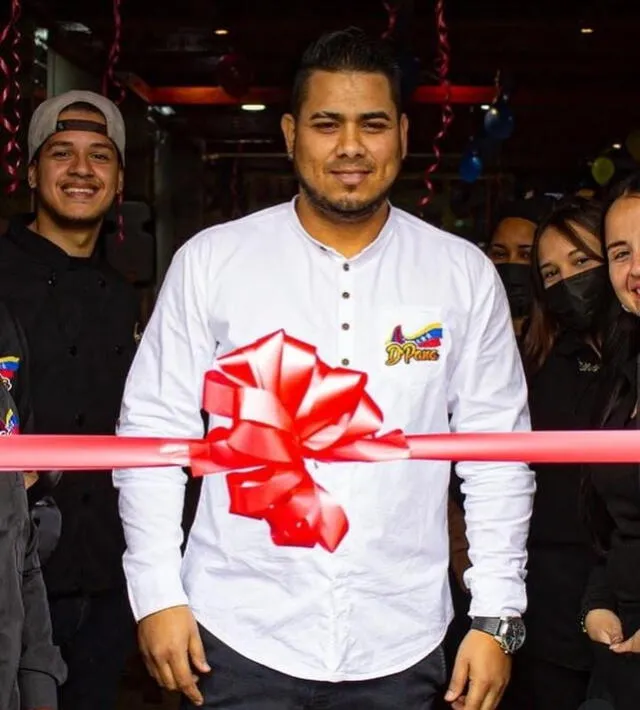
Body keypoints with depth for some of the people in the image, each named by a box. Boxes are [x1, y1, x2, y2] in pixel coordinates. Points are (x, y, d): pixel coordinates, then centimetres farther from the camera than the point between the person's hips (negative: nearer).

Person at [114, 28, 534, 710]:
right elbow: (153, 429, 1)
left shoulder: (465, 275, 1)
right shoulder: (210, 261, -2)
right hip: (238, 636, -1)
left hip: (400, 651, 1)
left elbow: (497, 453, 4)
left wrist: (496, 617, 0)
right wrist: (156, 594, -4)